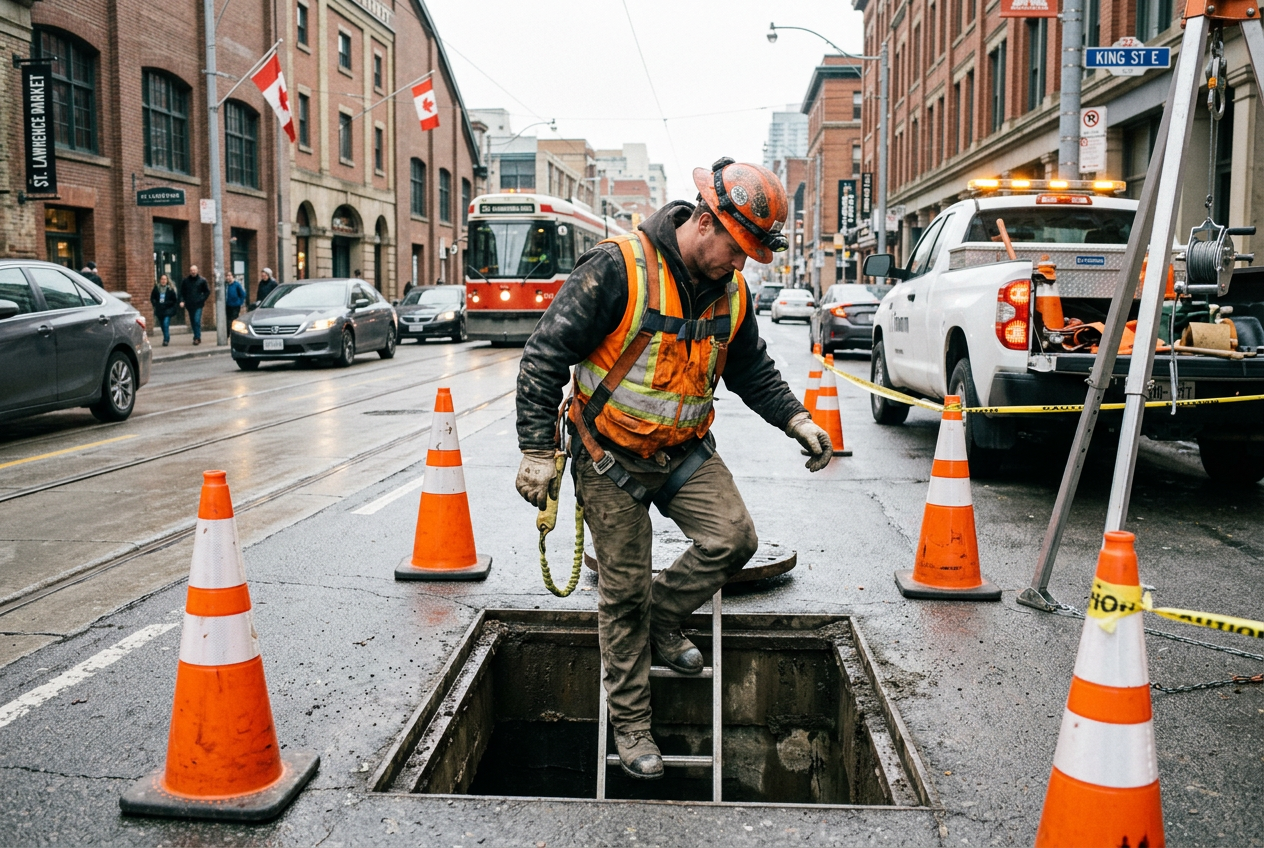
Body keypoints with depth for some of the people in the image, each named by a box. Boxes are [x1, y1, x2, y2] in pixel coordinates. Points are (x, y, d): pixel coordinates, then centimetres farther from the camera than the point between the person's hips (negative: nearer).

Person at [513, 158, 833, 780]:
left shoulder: (730, 290, 0)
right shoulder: (618, 269, -21)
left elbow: (752, 370, 16)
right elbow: (545, 355, -18)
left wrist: (796, 420, 2)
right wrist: (537, 451, -19)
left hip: (685, 452, 5)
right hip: (611, 456, -5)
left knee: (732, 538, -16)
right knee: (624, 590, 2)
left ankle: (663, 616, 14)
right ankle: (630, 723, 21)